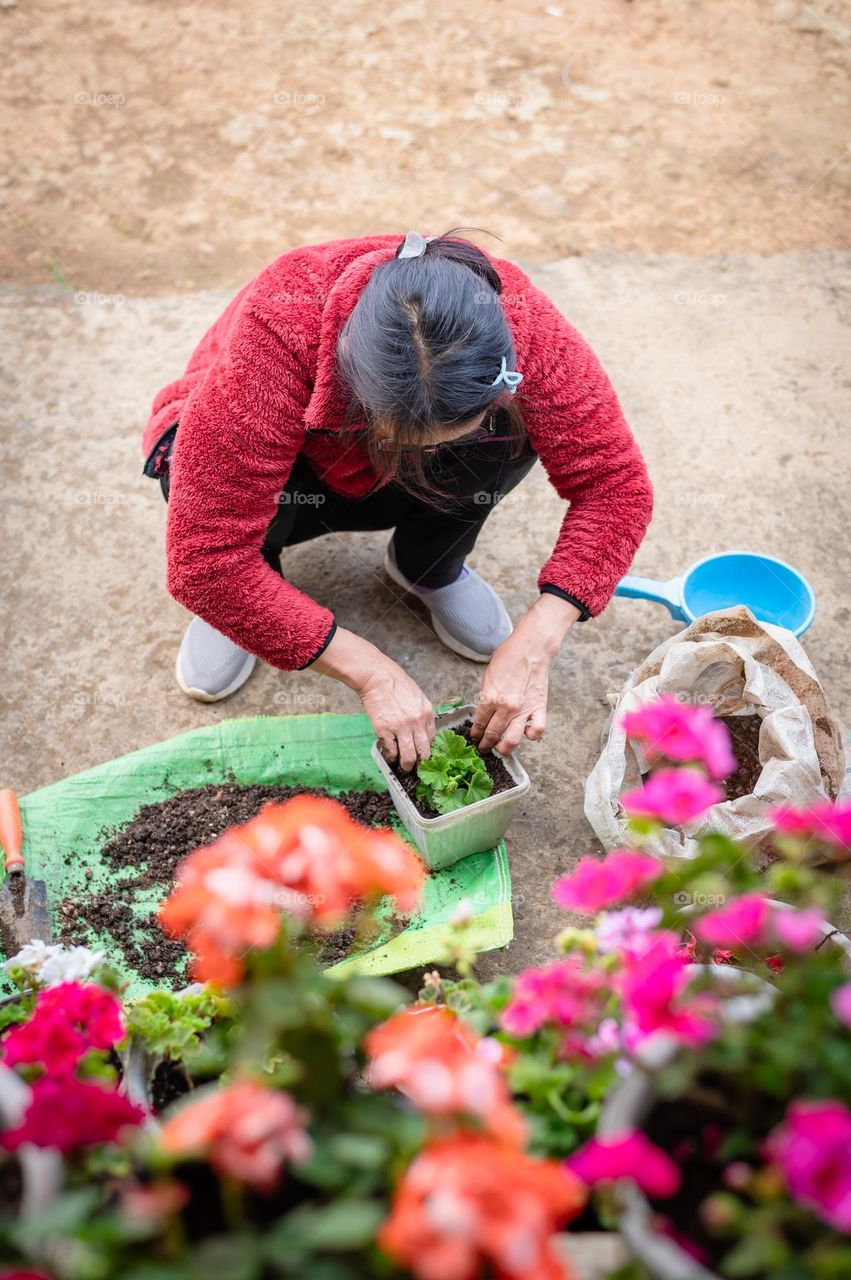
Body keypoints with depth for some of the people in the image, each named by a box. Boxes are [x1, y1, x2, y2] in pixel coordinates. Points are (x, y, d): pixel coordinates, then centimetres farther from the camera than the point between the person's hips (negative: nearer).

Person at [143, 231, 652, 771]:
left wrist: (534, 643, -38)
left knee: (514, 432, -28)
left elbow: (615, 482, -27)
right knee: (202, 478, -35)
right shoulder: (279, 335, -41)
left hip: (394, 490, 2)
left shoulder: (518, 321, -33)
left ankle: (429, 568, 2)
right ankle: (245, 600, -1)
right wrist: (370, 670, -39)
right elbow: (204, 558, -40)